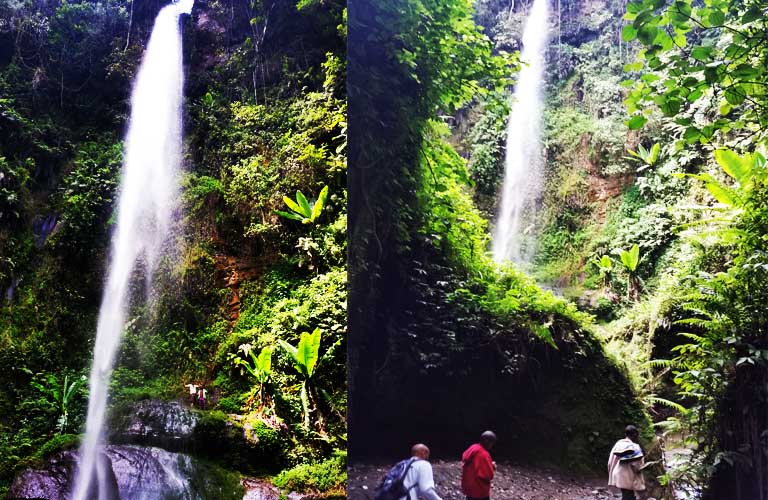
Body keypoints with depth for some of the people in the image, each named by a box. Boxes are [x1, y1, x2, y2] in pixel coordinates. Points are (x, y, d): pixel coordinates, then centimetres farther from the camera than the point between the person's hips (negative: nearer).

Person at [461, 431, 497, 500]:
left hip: (469, 488, 8)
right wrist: (492, 467, -4)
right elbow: (488, 476, -22)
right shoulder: (484, 454, -24)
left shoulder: (471, 449, 2)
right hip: (480, 492, -8)